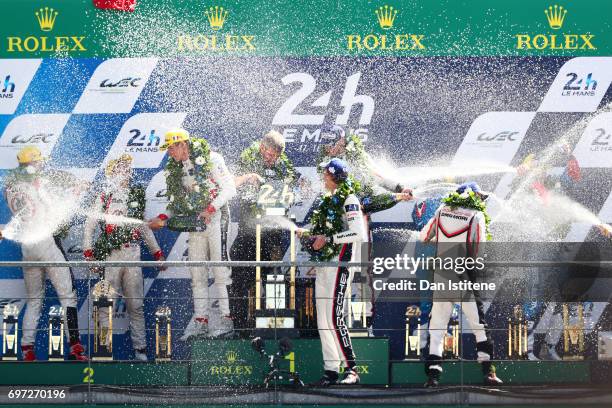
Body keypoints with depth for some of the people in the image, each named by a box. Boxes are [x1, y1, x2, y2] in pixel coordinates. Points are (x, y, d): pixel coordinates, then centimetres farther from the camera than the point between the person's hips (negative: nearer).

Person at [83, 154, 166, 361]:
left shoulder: (137, 194, 15)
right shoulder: (104, 196, 2)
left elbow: (144, 226, 23)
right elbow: (89, 225, 2)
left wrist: (157, 252, 21)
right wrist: (88, 251, -8)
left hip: (133, 254, 4)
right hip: (110, 254, -4)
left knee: (136, 305, 3)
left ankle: (140, 349, 6)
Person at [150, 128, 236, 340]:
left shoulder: (210, 159, -7)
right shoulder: (174, 170, 13)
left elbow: (229, 188, -10)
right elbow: (177, 202, 18)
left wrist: (211, 208, -19)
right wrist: (164, 217, 0)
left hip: (215, 218, -6)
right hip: (194, 223, 6)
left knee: (220, 270, -8)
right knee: (197, 273, 3)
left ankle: (226, 319, -5)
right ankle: (200, 320, 5)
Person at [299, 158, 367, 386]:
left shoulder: (349, 199, -7)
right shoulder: (328, 201, 20)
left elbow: (358, 234, -18)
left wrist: (328, 239, -17)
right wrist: (308, 236, 11)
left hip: (340, 262, -10)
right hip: (324, 264, 10)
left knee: (334, 317, -18)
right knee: (322, 320, 6)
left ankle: (351, 369, -16)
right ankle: (331, 370, 9)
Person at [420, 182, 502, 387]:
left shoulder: (442, 211, 7)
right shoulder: (477, 215, -4)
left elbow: (424, 237, 13)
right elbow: (478, 251, -11)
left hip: (441, 278, 3)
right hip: (464, 278, -3)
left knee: (437, 326, 8)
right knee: (479, 325, 5)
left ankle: (433, 372, 0)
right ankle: (488, 371, 3)